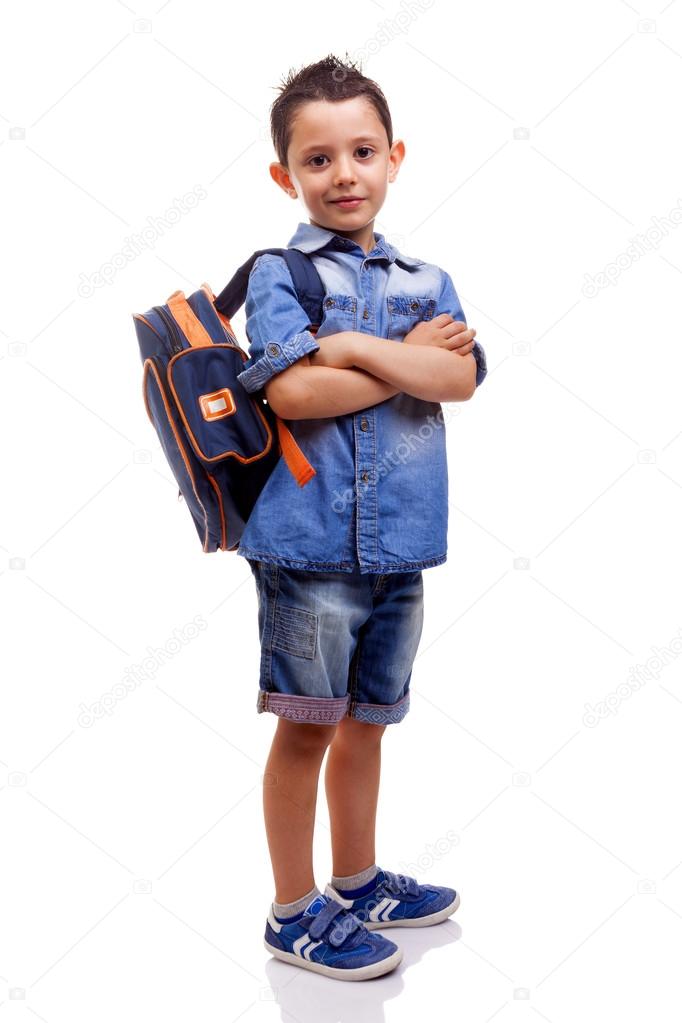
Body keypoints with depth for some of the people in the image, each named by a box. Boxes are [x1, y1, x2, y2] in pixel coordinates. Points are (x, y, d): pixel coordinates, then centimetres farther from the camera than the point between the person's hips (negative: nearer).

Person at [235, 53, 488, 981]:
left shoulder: (428, 282, 13)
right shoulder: (279, 273, -2)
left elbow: (463, 380, -5)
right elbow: (293, 392, -17)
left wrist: (355, 347, -14)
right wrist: (413, 358, -8)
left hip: (400, 540, 5)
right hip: (311, 534, -5)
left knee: (366, 721, 17)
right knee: (306, 726, 4)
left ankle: (358, 882, 35)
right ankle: (295, 912, 19)